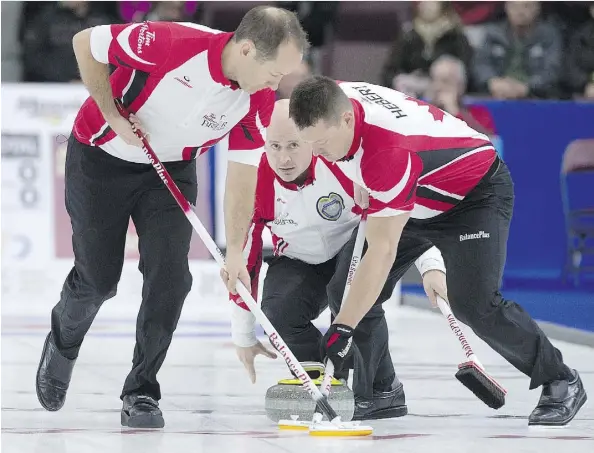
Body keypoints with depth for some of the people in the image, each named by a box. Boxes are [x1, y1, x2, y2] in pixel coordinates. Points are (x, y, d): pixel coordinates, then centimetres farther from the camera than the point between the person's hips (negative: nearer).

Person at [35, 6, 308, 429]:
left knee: (170, 275, -11)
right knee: (99, 278, 4)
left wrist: (235, 251, -17)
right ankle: (62, 343, 37)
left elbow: (243, 174, -11)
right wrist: (113, 116, -21)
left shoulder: (259, 101, -19)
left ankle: (141, 392, 1)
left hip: (170, 169, 3)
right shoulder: (173, 44, -33)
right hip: (102, 157, -3)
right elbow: (86, 43, -20)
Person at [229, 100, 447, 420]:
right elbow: (244, 255, -8)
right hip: (300, 261, 3)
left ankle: (382, 391, -16)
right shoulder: (256, 180, -21)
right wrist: (243, 335, -1)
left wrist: (432, 266, -34)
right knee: (280, 314, -25)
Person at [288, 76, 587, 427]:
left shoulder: (388, 152, -41)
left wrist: (343, 327, -39)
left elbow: (382, 252, -39)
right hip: (416, 198, 9)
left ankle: (561, 383, -5)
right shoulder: (332, 102, -18)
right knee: (346, 287, -6)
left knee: (473, 303, -25)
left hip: (475, 191, -8)